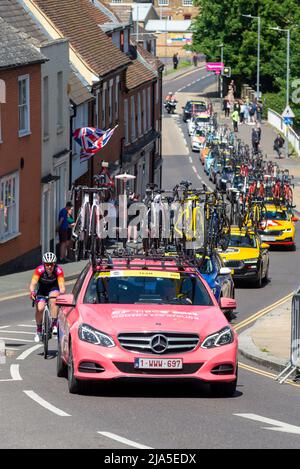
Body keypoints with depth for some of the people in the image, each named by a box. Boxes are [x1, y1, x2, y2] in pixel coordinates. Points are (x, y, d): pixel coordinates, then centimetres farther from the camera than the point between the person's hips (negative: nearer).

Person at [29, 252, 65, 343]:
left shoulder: (58, 271, -28)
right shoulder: (40, 270, -27)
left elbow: (61, 285, -34)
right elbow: (33, 283, -34)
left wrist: (62, 293, -55)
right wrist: (32, 292, -54)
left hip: (53, 289, -1)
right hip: (42, 289, 1)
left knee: (53, 299, -33)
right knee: (40, 308, -19)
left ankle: (54, 325, -25)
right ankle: (39, 330, 4)